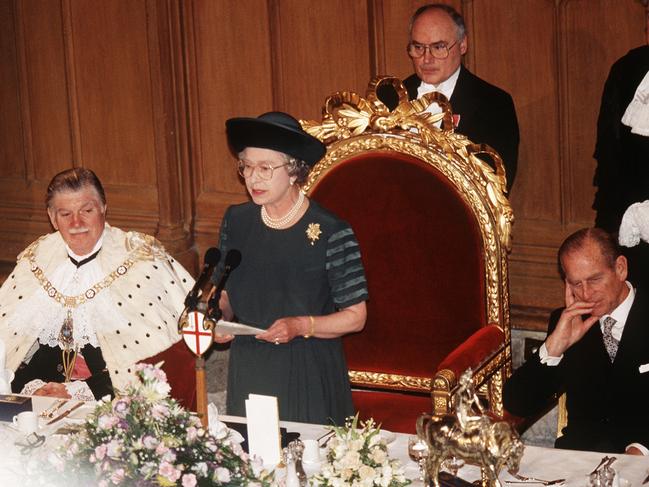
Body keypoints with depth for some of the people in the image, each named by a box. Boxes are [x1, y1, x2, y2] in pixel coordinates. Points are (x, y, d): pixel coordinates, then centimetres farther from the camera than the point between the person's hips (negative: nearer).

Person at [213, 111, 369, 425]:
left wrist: (301, 325, -22)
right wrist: (221, 317, -6)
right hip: (248, 372, 4)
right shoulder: (236, 221, 1)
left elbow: (355, 316, -8)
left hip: (309, 375, -4)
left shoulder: (331, 233, -12)